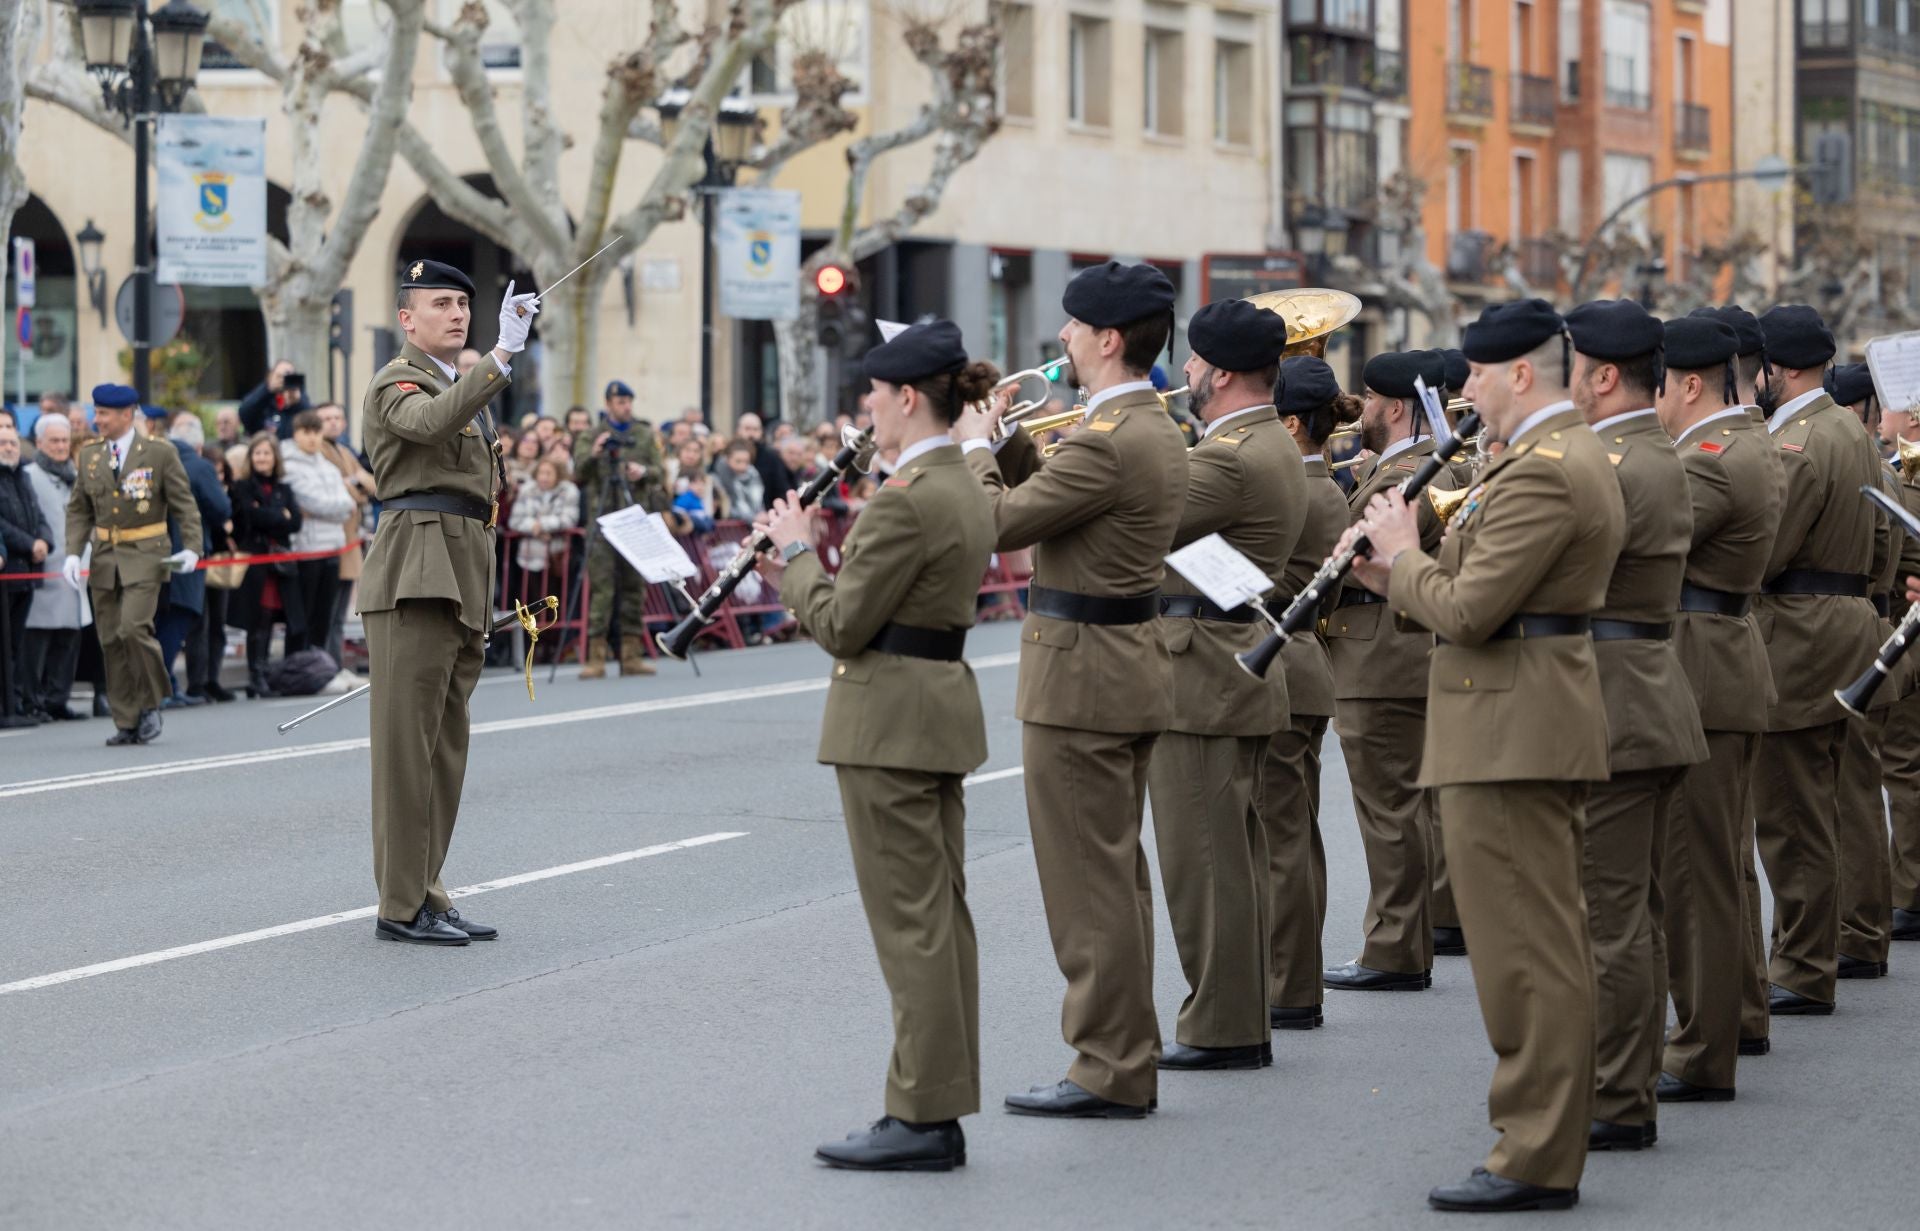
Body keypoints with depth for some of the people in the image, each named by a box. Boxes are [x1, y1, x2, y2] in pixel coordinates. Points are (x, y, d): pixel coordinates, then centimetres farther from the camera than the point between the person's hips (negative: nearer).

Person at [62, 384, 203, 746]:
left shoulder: (160, 453, -3)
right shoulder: (90, 455, 9)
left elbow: (185, 505, -1)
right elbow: (79, 510, 12)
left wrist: (192, 548, -13)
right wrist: (73, 552, -1)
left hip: (145, 556, -5)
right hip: (104, 558, 5)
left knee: (133, 627, -20)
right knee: (111, 641, 3)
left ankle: (150, 704, 0)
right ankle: (127, 724, 10)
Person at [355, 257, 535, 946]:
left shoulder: (464, 390, 24)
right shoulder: (397, 384, -4)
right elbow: (432, 423, -29)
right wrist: (502, 355, -39)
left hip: (462, 581, 9)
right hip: (415, 577, -9)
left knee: (445, 747, 10)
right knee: (408, 743, -7)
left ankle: (424, 895, 16)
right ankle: (401, 907, -6)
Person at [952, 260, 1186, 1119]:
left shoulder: (1107, 441, -21)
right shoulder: (1155, 429, 11)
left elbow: (1000, 524, -17)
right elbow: (1049, 502, 18)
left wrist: (976, 447, -1)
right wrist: (1006, 443, 12)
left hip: (1081, 672, -10)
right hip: (1129, 661, 10)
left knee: (1088, 878, -5)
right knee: (1114, 872, 15)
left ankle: (1107, 1071, -1)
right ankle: (1125, 1058, 21)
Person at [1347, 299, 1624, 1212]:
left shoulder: (1539, 472, -19)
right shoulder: (1575, 454, 16)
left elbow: (1469, 610, -22)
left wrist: (1402, 558, -5)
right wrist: (1403, 578, 10)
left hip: (1512, 728, -11)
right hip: (1540, 721, 11)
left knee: (1523, 947, -8)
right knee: (1542, 944, 15)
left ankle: (1535, 1161, -5)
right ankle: (1548, 1130, 22)